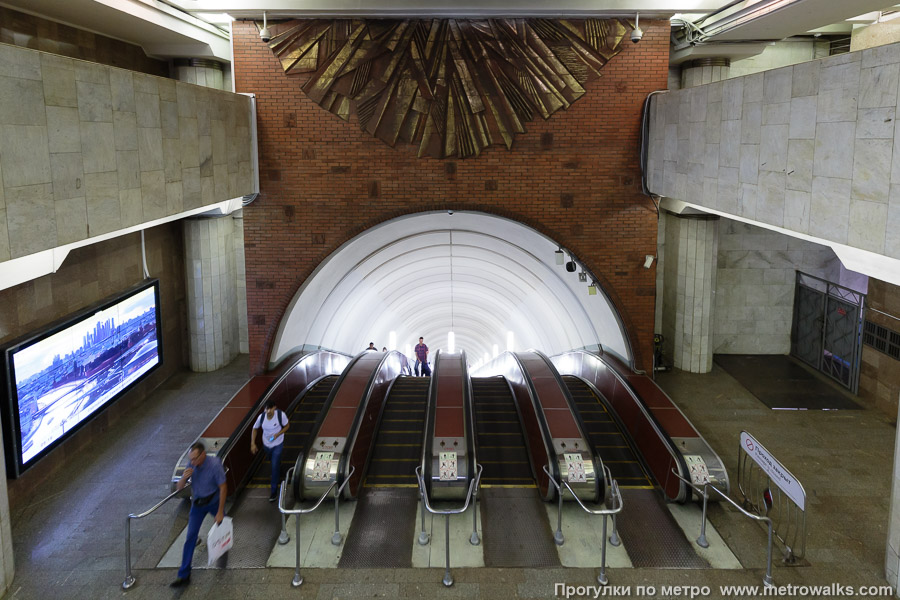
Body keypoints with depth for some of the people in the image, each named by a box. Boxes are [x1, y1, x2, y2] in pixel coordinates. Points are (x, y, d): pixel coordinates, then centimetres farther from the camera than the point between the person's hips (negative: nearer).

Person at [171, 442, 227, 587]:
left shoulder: (214, 464, -29)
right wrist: (184, 478, -31)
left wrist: (220, 511, -19)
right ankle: (184, 575, -1)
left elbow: (223, 488, -21)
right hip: (197, 504, 2)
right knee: (190, 537, -4)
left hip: (214, 502, -2)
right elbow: (179, 488, -7)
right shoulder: (191, 464, -15)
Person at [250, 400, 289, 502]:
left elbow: (287, 425, -9)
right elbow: (255, 429, -3)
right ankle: (278, 477, 60)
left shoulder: (281, 415, -27)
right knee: (274, 462, 27)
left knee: (275, 466, -7)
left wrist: (278, 434, -24)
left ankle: (274, 491, 5)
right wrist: (253, 444, -8)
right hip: (266, 444, 3)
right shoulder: (261, 417, -20)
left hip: (278, 445, -3)